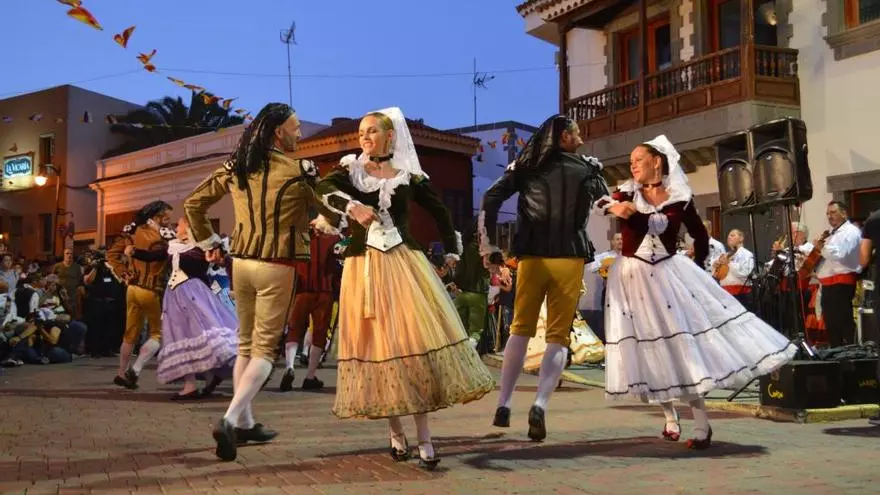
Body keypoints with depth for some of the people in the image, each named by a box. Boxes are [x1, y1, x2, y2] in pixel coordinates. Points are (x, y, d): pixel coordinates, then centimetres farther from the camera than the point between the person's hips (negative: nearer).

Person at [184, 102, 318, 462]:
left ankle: (244, 423, 22)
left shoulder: (235, 166, 6)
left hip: (241, 261, 6)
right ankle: (230, 420, -16)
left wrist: (208, 243, 18)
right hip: (276, 267, -6)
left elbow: (193, 203, 11)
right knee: (265, 348, -2)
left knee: (246, 343, 17)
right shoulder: (297, 170, -10)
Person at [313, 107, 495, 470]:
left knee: (416, 341, -9)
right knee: (377, 344, 1)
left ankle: (423, 438, -5)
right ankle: (396, 433, 13)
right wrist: (351, 206, -24)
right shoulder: (350, 171, 8)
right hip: (363, 268, 1)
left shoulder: (409, 176, 7)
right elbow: (322, 189, -11)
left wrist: (452, 251, 13)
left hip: (404, 264, -1)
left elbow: (439, 211, 17)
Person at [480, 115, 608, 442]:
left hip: (531, 256, 2)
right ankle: (540, 404, -19)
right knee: (558, 335, 1)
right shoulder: (586, 168, 6)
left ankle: (503, 404, 11)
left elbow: (490, 199, -1)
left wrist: (489, 244, 4)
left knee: (521, 328, 15)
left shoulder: (526, 166, 9)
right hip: (569, 257, -2)